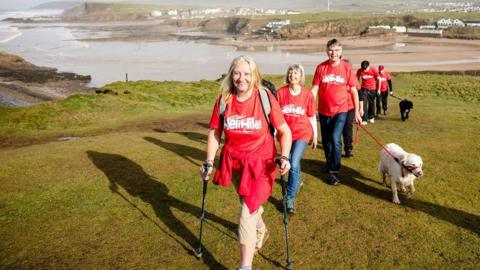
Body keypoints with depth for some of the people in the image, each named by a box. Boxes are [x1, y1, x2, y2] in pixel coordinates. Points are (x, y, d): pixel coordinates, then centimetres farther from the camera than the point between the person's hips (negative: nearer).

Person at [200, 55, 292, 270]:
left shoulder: (266, 99, -15)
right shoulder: (223, 101, -8)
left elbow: (284, 131, -8)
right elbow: (214, 132, 2)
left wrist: (284, 157, -21)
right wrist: (209, 162, -2)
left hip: (260, 162, -4)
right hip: (233, 161, 4)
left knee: (248, 213, -10)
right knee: (249, 203, 25)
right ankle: (260, 228, 60)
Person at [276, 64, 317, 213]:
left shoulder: (307, 94, -6)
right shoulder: (281, 92, -7)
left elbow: (312, 116, 4)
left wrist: (315, 135, 10)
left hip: (302, 133, -2)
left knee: (294, 163, -18)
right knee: (293, 163, 18)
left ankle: (290, 198, -7)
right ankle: (297, 178, 54)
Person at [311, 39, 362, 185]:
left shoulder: (347, 68, -5)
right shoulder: (321, 67, -3)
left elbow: (354, 91, 1)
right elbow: (314, 89, -2)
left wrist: (357, 112, 1)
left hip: (340, 110, -2)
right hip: (324, 111, 2)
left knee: (335, 139, -18)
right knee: (326, 142, 14)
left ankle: (334, 172, -5)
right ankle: (329, 164, 40)